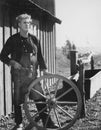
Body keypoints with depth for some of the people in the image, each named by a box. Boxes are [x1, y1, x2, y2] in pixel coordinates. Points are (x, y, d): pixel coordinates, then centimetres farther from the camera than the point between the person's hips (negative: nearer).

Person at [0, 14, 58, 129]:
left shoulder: (34, 39, 9)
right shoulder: (13, 39, -1)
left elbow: (39, 56, 16)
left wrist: (44, 69, 8)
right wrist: (13, 63, -14)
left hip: (32, 74, 3)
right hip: (18, 74, -3)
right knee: (17, 99, 3)